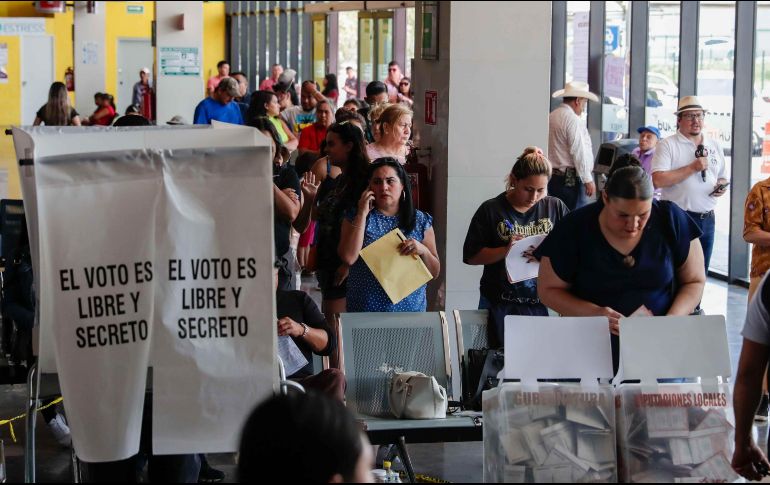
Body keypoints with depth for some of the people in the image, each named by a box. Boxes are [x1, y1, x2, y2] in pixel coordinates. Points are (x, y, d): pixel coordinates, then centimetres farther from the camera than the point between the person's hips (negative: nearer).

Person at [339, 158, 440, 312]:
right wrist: (362, 213, -11)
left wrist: (423, 251, -14)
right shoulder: (355, 217, 3)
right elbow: (348, 258, -14)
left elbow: (435, 272, 6)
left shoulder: (420, 220, 4)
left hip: (410, 307, 1)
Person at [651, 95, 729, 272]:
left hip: (707, 219, 6)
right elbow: (657, 180, -17)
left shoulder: (714, 146, 13)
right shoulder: (667, 145, -5)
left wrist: (722, 186, -1)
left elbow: (722, 178, 23)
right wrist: (693, 168, -17)